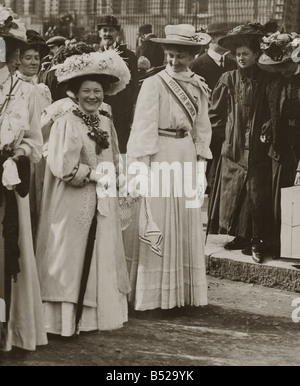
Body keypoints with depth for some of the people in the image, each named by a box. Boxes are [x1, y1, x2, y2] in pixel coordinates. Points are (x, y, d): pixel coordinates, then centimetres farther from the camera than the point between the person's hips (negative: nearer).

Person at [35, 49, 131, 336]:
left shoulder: (106, 123, 11)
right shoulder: (65, 123, -9)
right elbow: (62, 166, -15)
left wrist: (107, 175, 2)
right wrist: (92, 174, -12)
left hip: (103, 203, 7)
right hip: (72, 204, -6)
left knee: (102, 257, 8)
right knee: (71, 258, -2)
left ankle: (97, 314, 17)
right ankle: (67, 319, 3)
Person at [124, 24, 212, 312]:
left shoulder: (199, 87, 9)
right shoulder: (154, 84, -7)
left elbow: (202, 129, 12)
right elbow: (143, 128, -12)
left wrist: (201, 167, 6)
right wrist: (140, 169, -18)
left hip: (187, 158, 5)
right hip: (158, 157, -5)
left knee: (186, 228, 8)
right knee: (156, 226, -2)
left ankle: (183, 293, 16)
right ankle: (152, 295, 4)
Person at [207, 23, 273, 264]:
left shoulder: (266, 81, 2)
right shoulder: (228, 80, 6)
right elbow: (216, 113, 9)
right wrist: (224, 134, 3)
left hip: (258, 150, -2)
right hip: (233, 149, 2)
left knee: (258, 196, -5)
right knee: (233, 194, 2)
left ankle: (257, 242, 2)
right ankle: (240, 236, 15)